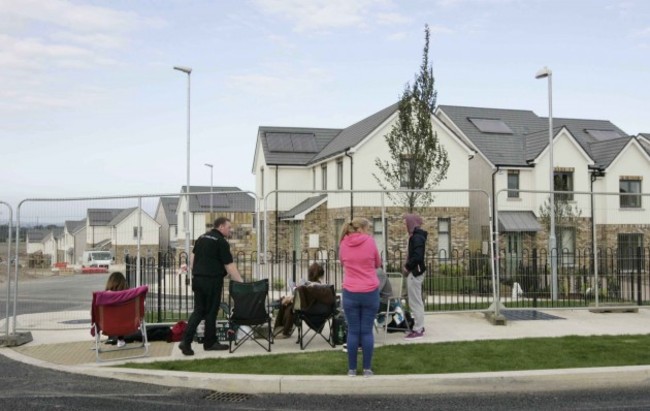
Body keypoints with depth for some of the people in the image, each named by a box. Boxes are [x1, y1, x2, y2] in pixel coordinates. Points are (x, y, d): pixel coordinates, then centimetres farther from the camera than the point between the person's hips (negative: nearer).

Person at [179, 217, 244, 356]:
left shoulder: (201, 238, 13)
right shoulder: (221, 242, -10)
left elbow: (192, 259, 17)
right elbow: (229, 266, -14)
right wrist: (241, 282, -12)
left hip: (198, 279, 7)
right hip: (212, 280, -7)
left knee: (198, 310, 10)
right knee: (211, 311, 5)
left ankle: (186, 341, -1)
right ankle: (210, 343, 16)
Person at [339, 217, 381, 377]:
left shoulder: (344, 244, 2)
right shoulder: (370, 242, -5)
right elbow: (378, 264, 8)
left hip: (350, 293, 2)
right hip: (370, 293, -1)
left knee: (353, 331, 7)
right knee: (367, 331, 5)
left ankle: (352, 369, 11)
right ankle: (367, 369, 9)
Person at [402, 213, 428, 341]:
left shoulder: (417, 237, -17)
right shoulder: (415, 236, 14)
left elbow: (417, 256, -26)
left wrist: (407, 267, -14)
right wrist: (407, 266, 8)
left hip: (414, 273, -10)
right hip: (414, 272, 10)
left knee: (415, 302, -5)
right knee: (416, 301, 15)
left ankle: (418, 330, 0)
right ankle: (419, 327, 23)